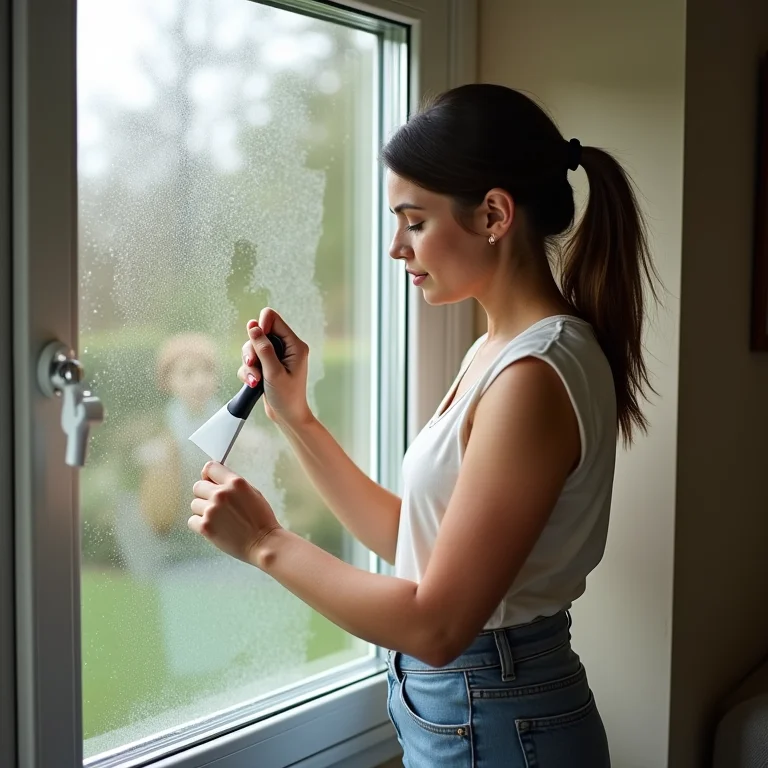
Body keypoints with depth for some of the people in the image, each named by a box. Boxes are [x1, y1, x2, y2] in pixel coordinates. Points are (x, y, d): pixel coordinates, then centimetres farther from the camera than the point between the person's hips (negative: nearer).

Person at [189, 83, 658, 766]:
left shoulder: (536, 375, -25)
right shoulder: (499, 351, 5)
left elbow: (436, 624, -24)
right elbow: (413, 537, 6)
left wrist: (265, 543, -15)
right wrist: (293, 415, 2)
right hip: (456, 705, 8)